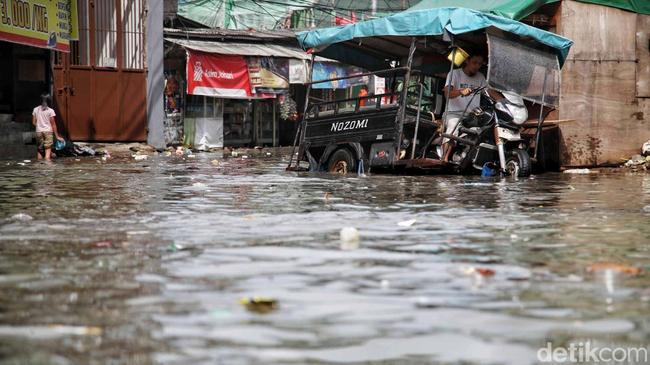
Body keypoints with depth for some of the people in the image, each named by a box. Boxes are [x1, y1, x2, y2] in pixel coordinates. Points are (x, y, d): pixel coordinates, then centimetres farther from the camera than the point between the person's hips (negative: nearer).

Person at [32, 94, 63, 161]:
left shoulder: (36, 109, 3)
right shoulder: (50, 111, -5)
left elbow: (33, 122, 4)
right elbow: (53, 124, -4)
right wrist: (56, 135, 2)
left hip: (39, 132, 3)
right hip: (48, 131, -3)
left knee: (39, 149, 14)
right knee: (48, 149, -4)